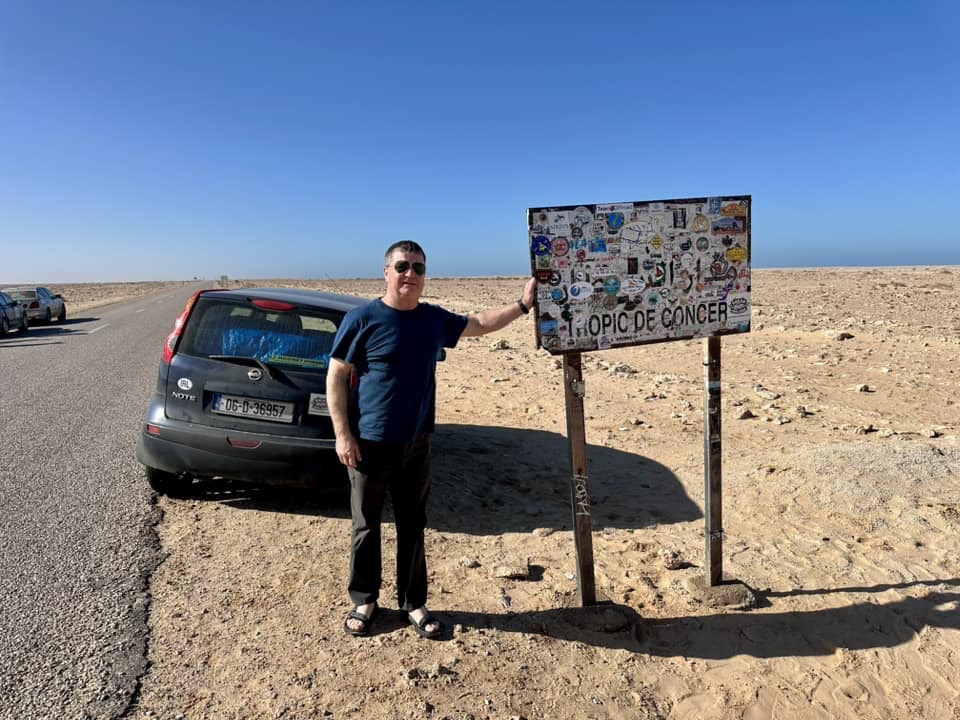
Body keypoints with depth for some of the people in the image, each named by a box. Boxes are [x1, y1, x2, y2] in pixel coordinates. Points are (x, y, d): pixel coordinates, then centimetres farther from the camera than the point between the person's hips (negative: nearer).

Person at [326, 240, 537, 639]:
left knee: (412, 526, 14)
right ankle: (364, 600, 30)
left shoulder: (435, 319, 5)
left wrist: (522, 304, 11)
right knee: (366, 525, 11)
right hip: (370, 444, -4)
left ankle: (413, 602, 30)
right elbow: (336, 378, -8)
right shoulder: (362, 318, -10)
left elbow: (479, 324, 20)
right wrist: (343, 434, -13)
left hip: (416, 444, 4)